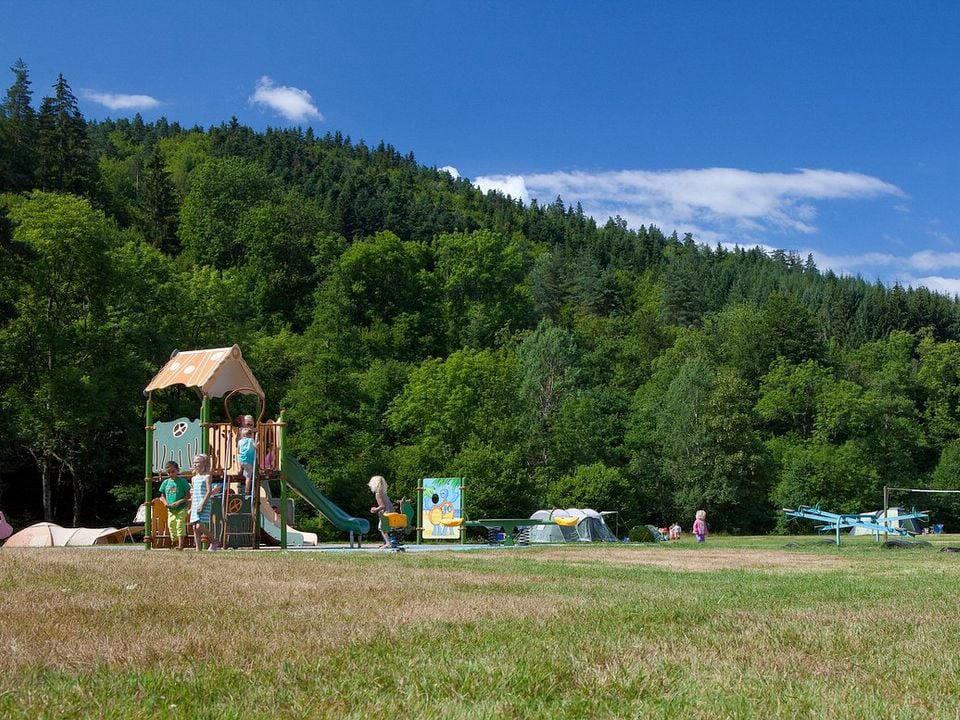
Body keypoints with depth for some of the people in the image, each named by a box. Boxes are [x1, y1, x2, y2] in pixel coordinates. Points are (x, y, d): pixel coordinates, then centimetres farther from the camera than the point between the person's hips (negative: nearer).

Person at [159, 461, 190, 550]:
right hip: (170, 509, 5)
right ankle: (173, 543, 17)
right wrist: (165, 502, -6)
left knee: (180, 525, -11)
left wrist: (179, 502, -16)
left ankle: (181, 545, -9)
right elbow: (162, 496, 14)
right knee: (171, 525, 4)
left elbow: (188, 496, -4)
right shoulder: (166, 482, 8)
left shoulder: (182, 481, -4)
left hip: (181, 508, -5)